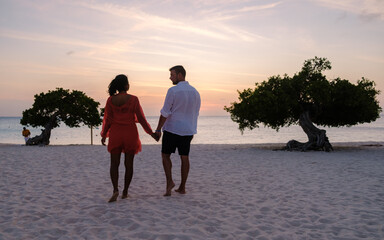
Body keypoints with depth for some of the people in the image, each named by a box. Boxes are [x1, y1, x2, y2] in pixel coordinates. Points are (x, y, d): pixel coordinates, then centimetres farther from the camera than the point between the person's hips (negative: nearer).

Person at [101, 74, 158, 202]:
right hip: (130, 134, -1)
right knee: (129, 164, 10)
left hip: (115, 134, 2)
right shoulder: (133, 99, -10)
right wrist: (151, 133, 3)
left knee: (114, 164, 6)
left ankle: (115, 190, -13)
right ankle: (125, 192, 15)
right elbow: (141, 118, -7)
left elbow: (107, 120, 1)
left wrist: (104, 135, 14)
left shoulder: (110, 100, -3)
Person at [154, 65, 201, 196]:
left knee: (165, 155, 8)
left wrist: (158, 129, -6)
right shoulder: (195, 92, 7)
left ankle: (169, 181, -6)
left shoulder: (173, 91, -12)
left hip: (172, 128, -5)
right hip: (187, 130, 5)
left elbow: (165, 112, -13)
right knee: (184, 157, 9)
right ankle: (182, 187, 15)